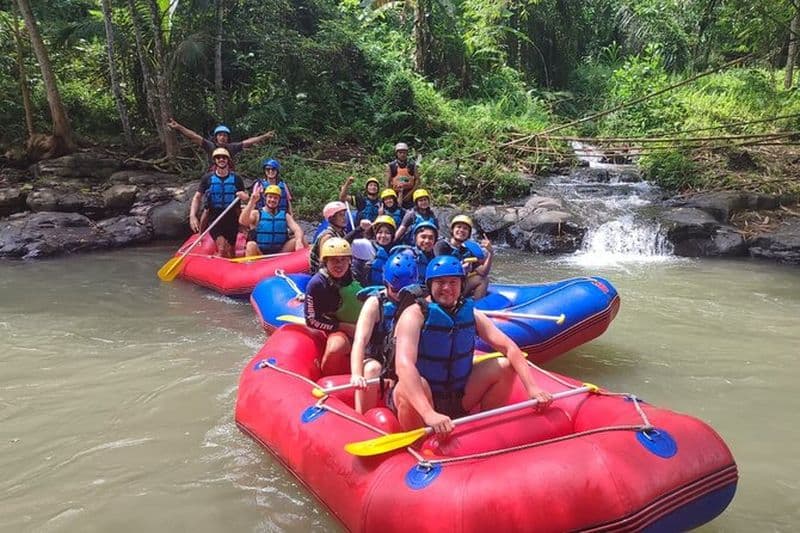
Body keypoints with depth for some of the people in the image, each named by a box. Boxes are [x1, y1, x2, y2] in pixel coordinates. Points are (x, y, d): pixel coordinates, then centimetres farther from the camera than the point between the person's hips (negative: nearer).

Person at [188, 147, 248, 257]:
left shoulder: (236, 179, 3)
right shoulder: (207, 178, 0)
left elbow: (245, 197, 8)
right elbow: (197, 198, 0)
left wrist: (244, 196, -18)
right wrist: (192, 216, -15)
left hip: (232, 219, 2)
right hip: (214, 219, -2)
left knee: (231, 254, 8)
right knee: (222, 249, -20)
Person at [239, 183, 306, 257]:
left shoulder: (285, 215, 12)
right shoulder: (256, 214, 4)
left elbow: (297, 230, -4)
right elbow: (242, 221, -16)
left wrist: (299, 241, -28)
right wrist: (252, 201, -24)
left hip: (280, 253, 2)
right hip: (259, 253, -2)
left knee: (301, 239, -14)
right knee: (251, 245, -33)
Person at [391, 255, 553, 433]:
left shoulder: (470, 313, -2)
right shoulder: (415, 315, -19)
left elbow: (509, 348, -6)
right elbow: (404, 365, -34)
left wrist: (532, 388, -20)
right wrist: (429, 414, -47)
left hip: (458, 398, 5)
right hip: (420, 399, -5)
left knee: (505, 366, -7)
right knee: (412, 386, -37)